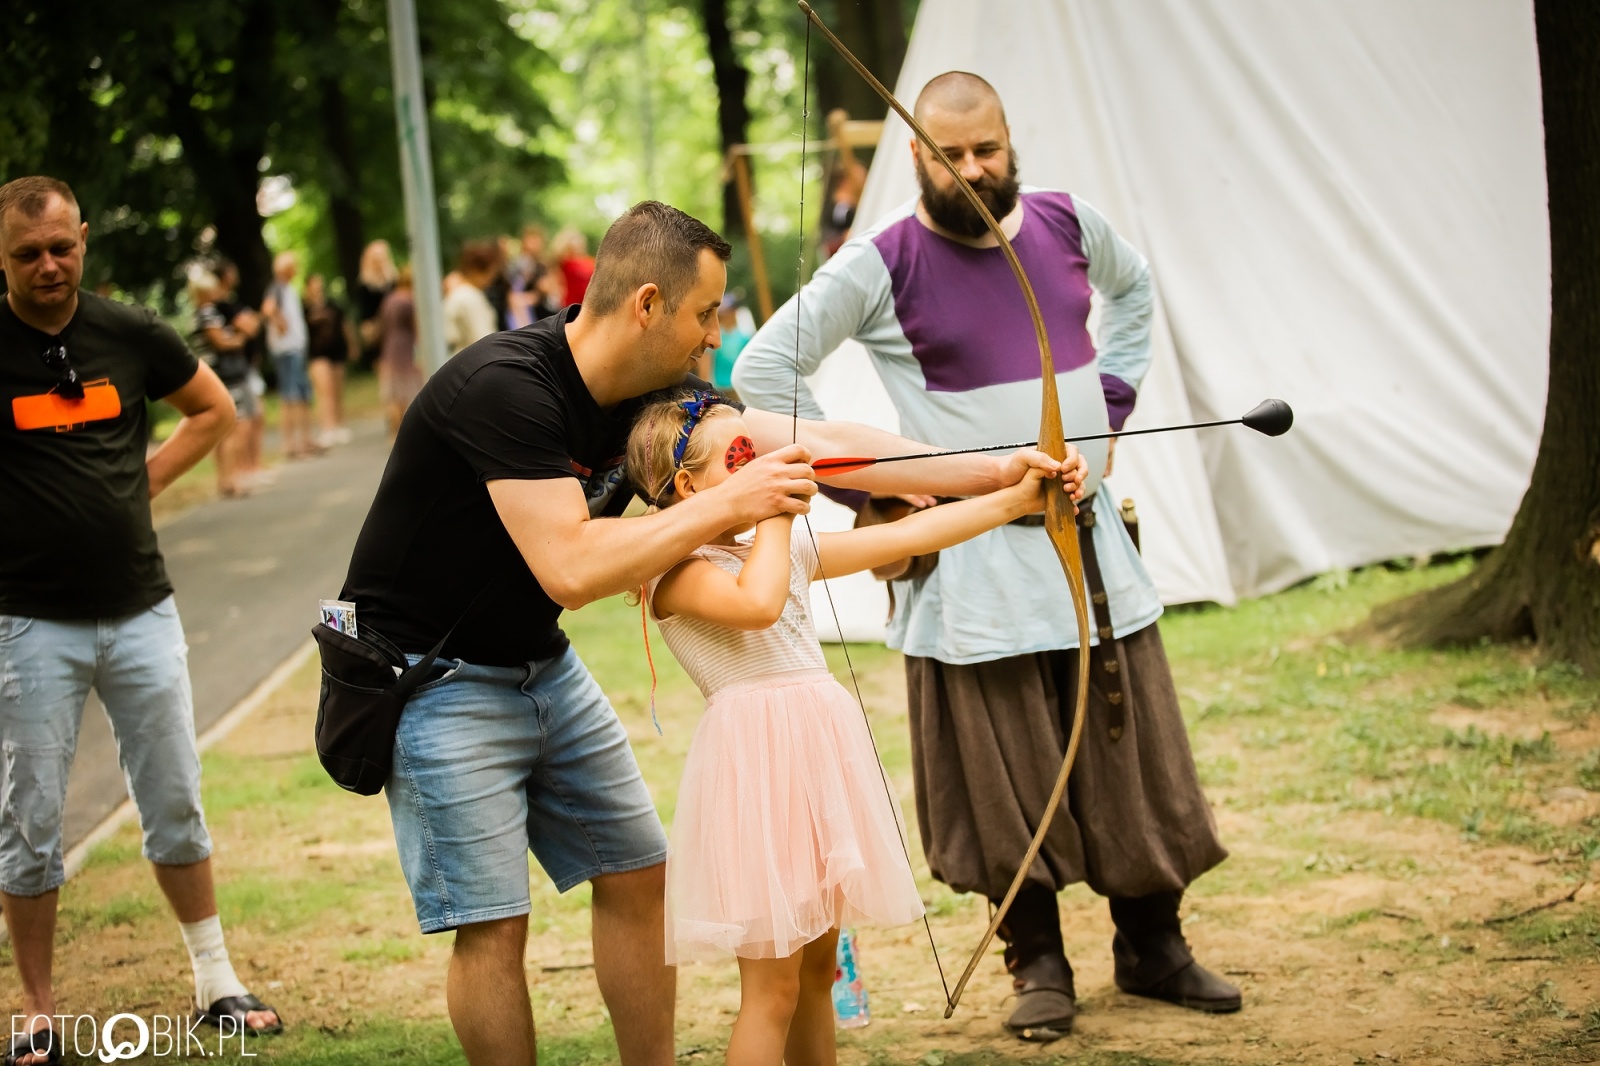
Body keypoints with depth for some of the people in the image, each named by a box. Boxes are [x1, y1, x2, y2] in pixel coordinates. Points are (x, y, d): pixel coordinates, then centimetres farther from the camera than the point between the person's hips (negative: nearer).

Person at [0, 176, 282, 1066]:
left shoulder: (130, 335, 2)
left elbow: (215, 410, 18)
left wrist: (146, 478, 5)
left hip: (140, 608, 3)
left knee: (176, 806, 11)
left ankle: (216, 983, 24)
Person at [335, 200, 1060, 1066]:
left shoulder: (652, 391, -4)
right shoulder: (506, 387, -28)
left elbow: (818, 442, -3)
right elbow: (570, 568, -35)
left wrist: (994, 473, -7)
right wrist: (729, 503, -30)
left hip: (542, 664, 8)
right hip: (435, 678, -8)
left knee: (636, 876, 9)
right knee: (492, 921, -8)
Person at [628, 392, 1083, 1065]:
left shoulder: (789, 548, 14)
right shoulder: (676, 570, -9)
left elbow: (906, 536, 13)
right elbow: (757, 604, -29)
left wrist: (1017, 498, 8)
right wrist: (774, 511, -15)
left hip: (825, 753, 8)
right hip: (759, 763, -8)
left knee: (816, 966, 14)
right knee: (772, 989, -6)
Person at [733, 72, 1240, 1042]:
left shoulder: (1068, 224, 4)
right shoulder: (882, 264, -9)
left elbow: (1134, 286, 27)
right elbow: (764, 369, -8)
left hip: (1090, 535, 4)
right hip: (975, 554, -4)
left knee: (1135, 755, 8)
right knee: (1009, 776, 2)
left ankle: (1154, 949, 22)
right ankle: (1039, 967, 16)